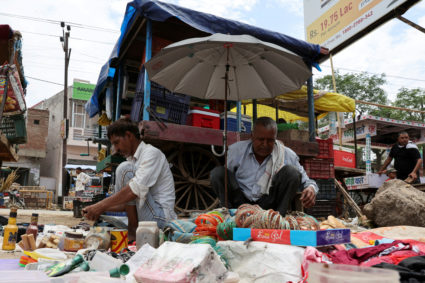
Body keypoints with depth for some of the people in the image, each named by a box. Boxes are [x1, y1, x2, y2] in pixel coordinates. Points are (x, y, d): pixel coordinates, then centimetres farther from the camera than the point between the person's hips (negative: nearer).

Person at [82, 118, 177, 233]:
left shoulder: (152, 152, -10)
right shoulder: (133, 161, 18)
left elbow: (136, 190, -25)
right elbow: (126, 203, 16)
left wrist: (102, 205, -21)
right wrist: (100, 208, 3)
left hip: (160, 217, -9)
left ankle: (133, 226, -12)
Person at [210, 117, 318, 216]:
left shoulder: (287, 155, -4)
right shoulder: (236, 150, -4)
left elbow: (304, 180, 0)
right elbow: (225, 178, -1)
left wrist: (311, 188, -25)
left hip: (268, 206, 0)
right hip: (240, 202, 0)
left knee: (291, 171, -19)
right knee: (217, 172, -21)